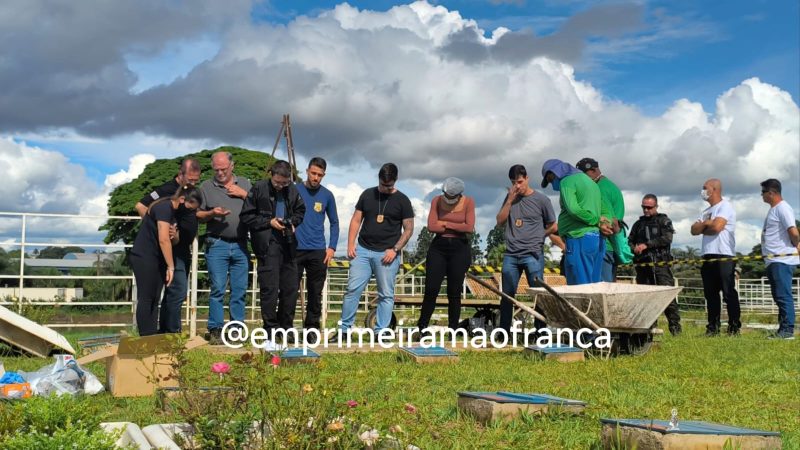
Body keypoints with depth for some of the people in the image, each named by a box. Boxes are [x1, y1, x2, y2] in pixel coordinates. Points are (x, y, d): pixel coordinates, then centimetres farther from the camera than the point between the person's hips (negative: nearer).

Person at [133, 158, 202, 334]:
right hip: (172, 249, -9)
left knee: (174, 292, 13)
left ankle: (164, 331, 20)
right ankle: (172, 332, -5)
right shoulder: (168, 189, -13)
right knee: (178, 291, -12)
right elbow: (140, 206, -18)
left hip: (184, 249, 9)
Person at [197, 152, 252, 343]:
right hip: (217, 244, -2)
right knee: (217, 289, -5)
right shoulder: (206, 187, 8)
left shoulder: (244, 183, 14)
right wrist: (211, 213, -12)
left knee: (240, 290, 3)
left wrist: (244, 194, -4)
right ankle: (215, 331, 0)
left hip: (240, 245, 2)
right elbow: (197, 215, 7)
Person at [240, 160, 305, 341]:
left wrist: (293, 222, 1)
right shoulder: (259, 189, -5)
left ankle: (286, 327, 21)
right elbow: (246, 216, -4)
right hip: (267, 245, -5)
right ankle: (271, 329, 4)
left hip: (287, 244, 5)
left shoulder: (293, 191, 7)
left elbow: (300, 211, 22)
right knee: (270, 288, -6)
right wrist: (269, 222, -12)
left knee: (290, 288, 8)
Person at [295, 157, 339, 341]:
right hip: (295, 249, -2)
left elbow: (334, 222, 13)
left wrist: (332, 247, 3)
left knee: (316, 292, 6)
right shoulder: (294, 190, 0)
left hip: (318, 251, 2)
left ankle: (312, 327, 15)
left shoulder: (327, 195, 6)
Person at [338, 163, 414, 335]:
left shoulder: (402, 200, 3)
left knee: (386, 294, 0)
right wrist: (351, 244, -1)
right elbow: (356, 220, 11)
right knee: (353, 290, -1)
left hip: (387, 254, -2)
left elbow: (409, 229, 1)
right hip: (362, 250, 2)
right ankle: (344, 329, 6)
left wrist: (395, 249, -10)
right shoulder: (367, 194, 10)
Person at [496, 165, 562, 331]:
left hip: (533, 255, -3)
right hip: (510, 255, 4)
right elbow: (500, 222, 5)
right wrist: (510, 200, -2)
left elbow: (553, 227, 7)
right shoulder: (510, 197, 12)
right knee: (507, 295, 5)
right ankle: (503, 332, 10)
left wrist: (535, 236, 8)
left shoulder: (541, 199, 1)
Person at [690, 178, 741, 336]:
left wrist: (703, 226, 1)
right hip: (708, 256, 8)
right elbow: (694, 230, 11)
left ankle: (734, 327, -3)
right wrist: (706, 223, -6)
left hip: (724, 256, -8)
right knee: (710, 293, 8)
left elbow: (716, 226, -17)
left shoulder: (725, 206, -4)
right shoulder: (707, 211, 20)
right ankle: (713, 327, 13)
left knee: (729, 293, -6)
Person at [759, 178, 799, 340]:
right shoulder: (773, 210, 20)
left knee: (783, 295, -10)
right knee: (779, 296, 12)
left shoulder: (782, 208, -12)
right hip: (773, 260, 10)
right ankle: (783, 329, 17)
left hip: (782, 260, -10)